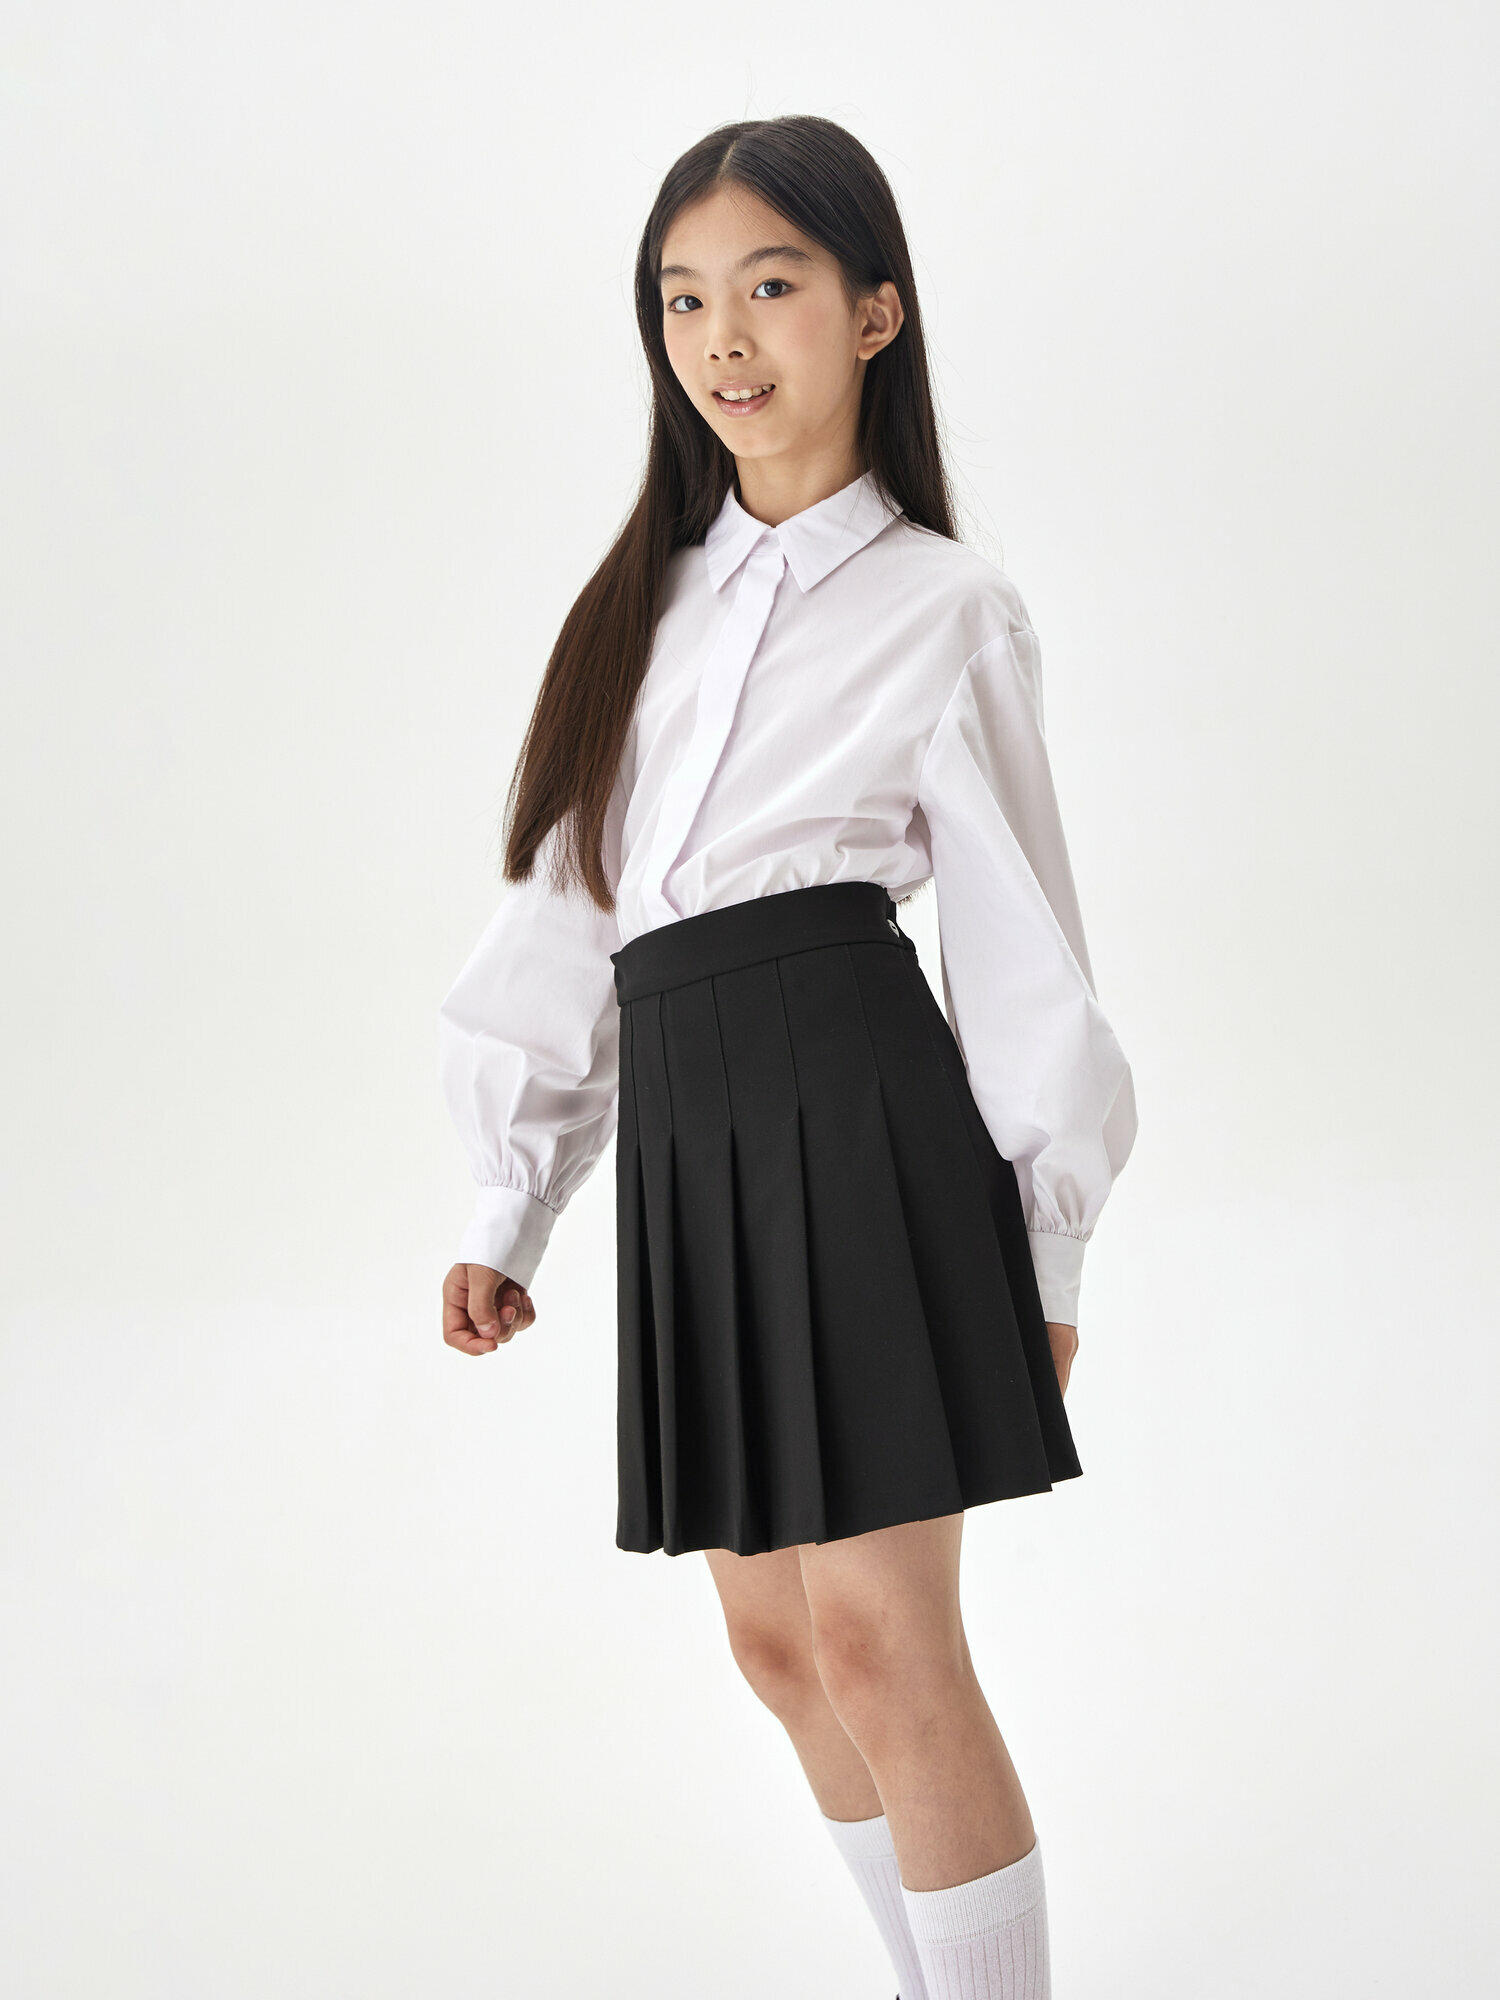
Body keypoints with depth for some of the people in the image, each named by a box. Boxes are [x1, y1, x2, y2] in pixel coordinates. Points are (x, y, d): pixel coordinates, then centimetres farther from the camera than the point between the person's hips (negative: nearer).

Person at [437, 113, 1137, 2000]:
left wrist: (1044, 1259, 3)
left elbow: (1022, 946, 3)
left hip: (856, 1109, -6)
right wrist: (505, 1211, 12)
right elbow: (561, 915, 15)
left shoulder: (943, 609, 1)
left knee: (878, 1634, -10)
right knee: (778, 1644, 11)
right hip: (683, 1136, 6)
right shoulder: (644, 602, 16)